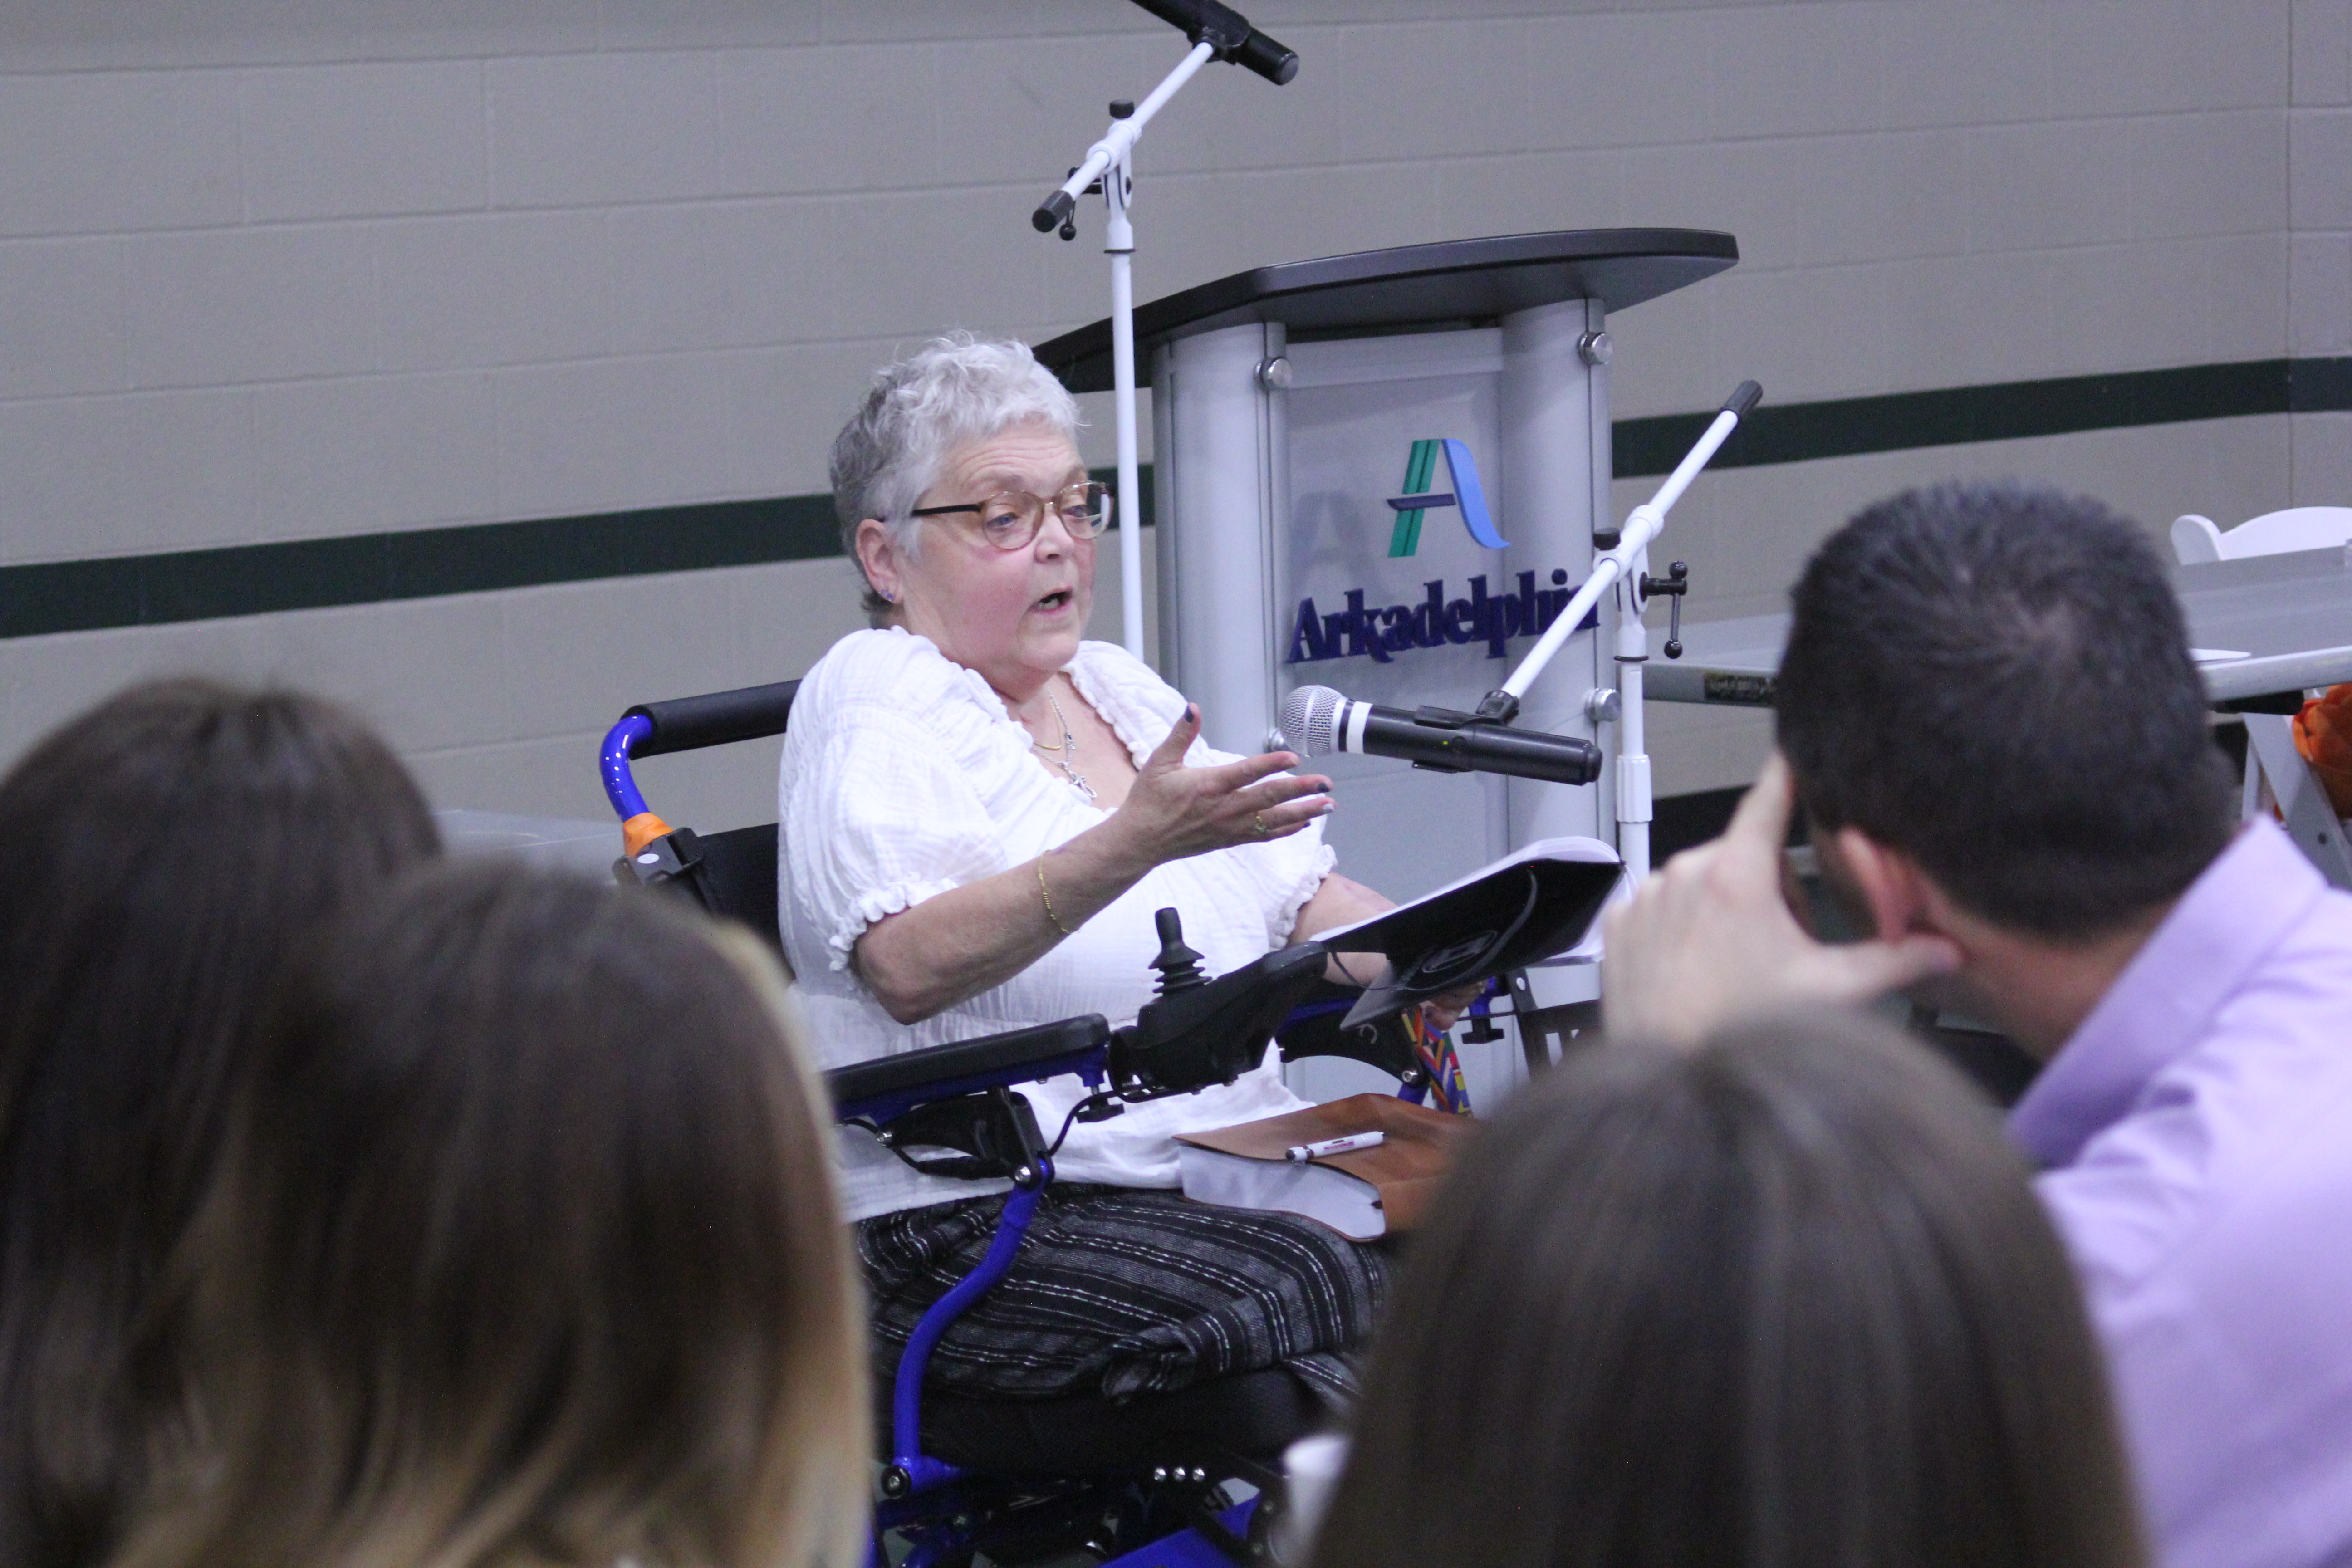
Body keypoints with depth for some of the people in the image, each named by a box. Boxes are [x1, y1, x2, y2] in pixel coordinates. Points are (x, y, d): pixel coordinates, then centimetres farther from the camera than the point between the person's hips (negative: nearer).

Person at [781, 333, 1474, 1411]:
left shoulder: (1115, 687, 21)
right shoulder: (872, 704, -4)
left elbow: (1297, 895, 23)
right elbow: (909, 969, -22)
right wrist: (1137, 842, -33)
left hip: (1229, 1164, 8)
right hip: (973, 1229, -8)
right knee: (1329, 1294, -31)